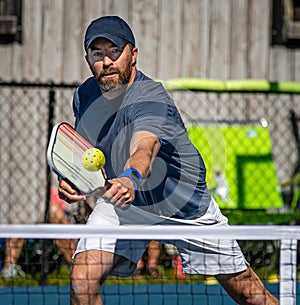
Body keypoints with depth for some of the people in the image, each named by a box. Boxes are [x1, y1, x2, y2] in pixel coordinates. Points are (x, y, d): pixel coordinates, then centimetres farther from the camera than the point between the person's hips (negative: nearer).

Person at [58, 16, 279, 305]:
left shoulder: (151, 97, -30)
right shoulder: (84, 96, -9)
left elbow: (144, 146, -51)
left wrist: (131, 178, -72)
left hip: (186, 207, -4)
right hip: (120, 202, 4)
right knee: (82, 281, -19)